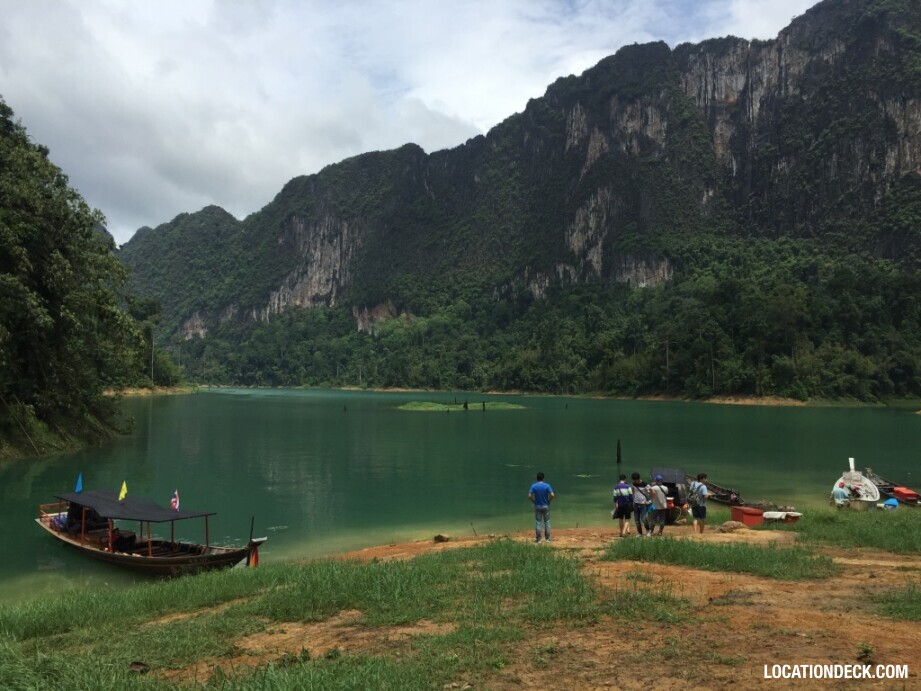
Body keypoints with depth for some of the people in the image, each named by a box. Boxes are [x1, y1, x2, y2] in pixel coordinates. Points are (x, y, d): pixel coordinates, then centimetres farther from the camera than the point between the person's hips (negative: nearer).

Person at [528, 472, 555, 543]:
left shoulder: (533, 486, -5)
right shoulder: (547, 485, -7)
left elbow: (529, 496, -12)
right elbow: (552, 495, -15)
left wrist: (534, 502, 3)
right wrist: (549, 501, 0)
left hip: (537, 506, 0)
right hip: (546, 506, 0)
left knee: (538, 522, 6)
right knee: (547, 522, 10)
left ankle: (538, 539, 7)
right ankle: (547, 538, 12)